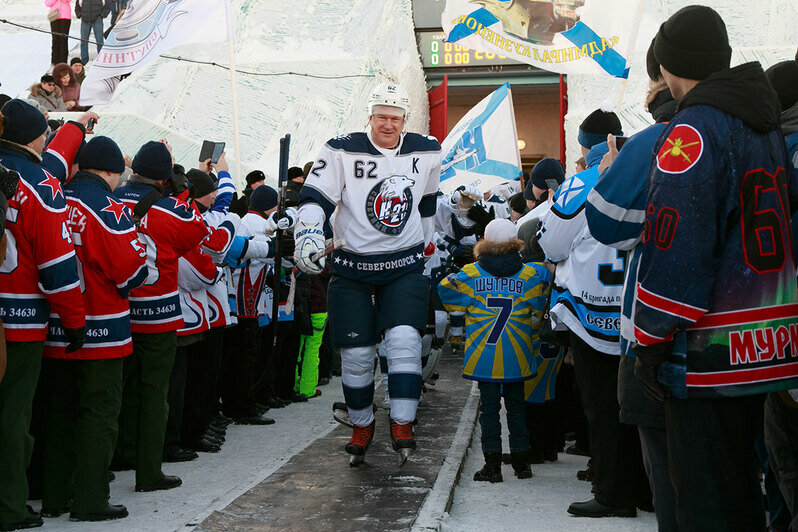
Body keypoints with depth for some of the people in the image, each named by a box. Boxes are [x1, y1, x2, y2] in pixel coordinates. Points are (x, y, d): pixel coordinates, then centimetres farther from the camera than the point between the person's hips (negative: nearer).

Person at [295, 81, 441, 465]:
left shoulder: (427, 152, 3)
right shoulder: (342, 151, -8)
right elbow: (314, 199, -11)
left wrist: (423, 245, 27)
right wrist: (308, 235, -28)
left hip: (405, 266, 1)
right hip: (351, 268, -1)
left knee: (404, 338, -18)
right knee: (356, 352, 2)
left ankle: (401, 424, -9)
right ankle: (362, 425, 23)